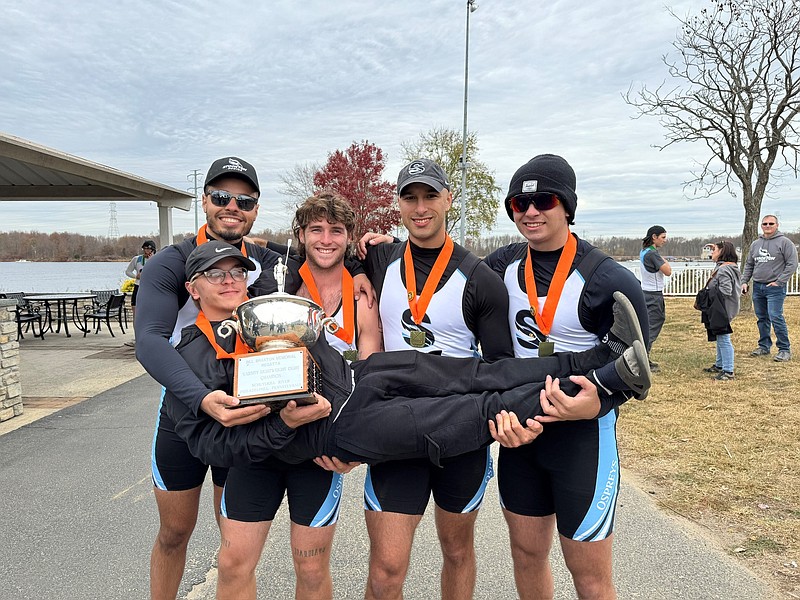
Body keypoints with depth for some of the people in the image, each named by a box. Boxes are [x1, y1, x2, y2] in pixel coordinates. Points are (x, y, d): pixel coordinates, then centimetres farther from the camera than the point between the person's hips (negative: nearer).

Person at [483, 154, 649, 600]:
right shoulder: (502, 266, -1)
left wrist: (597, 404, -29)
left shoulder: (609, 281, -15)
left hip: (585, 434, -4)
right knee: (527, 554, 19)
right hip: (518, 428, 5)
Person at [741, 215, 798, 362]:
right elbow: (748, 265, 20)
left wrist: (779, 282, -13)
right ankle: (764, 346, 22)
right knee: (762, 318, 12)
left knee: (776, 317, -11)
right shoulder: (755, 244, 14)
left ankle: (785, 350, -2)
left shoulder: (784, 242, -4)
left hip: (775, 288, -6)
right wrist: (744, 281, 9)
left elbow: (792, 264, -8)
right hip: (757, 287, 6)